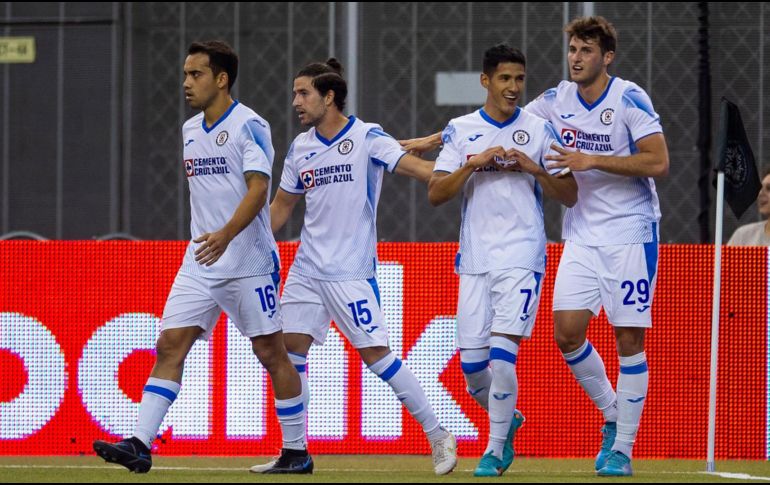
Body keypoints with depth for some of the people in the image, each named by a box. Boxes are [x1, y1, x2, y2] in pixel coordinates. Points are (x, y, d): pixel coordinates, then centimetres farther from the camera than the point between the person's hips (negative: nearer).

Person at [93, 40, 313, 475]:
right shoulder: (191, 130, 13)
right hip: (199, 264, 7)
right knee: (170, 346, -4)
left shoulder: (249, 125, -10)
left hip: (249, 264, -7)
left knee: (271, 352, 0)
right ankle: (140, 445, -10)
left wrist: (225, 235, -35)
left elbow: (258, 190, -21)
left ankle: (297, 452, 10)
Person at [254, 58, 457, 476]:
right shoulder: (301, 147, 9)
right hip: (307, 266, 6)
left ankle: (438, 436, 0)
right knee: (290, 347, 1)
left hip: (351, 269, -6)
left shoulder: (366, 137, -8)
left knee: (375, 352, -10)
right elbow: (282, 205, 19)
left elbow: (411, 166, -19)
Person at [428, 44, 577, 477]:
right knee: (472, 363, 2)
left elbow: (570, 196, 3)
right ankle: (508, 420, 31)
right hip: (474, 259, 3)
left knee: (502, 353, -15)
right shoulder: (460, 130, 7)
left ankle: (494, 450, -4)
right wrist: (473, 164, -13)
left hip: (522, 258, -3)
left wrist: (534, 168, -12)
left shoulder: (540, 130, 3)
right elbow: (435, 194, 1)